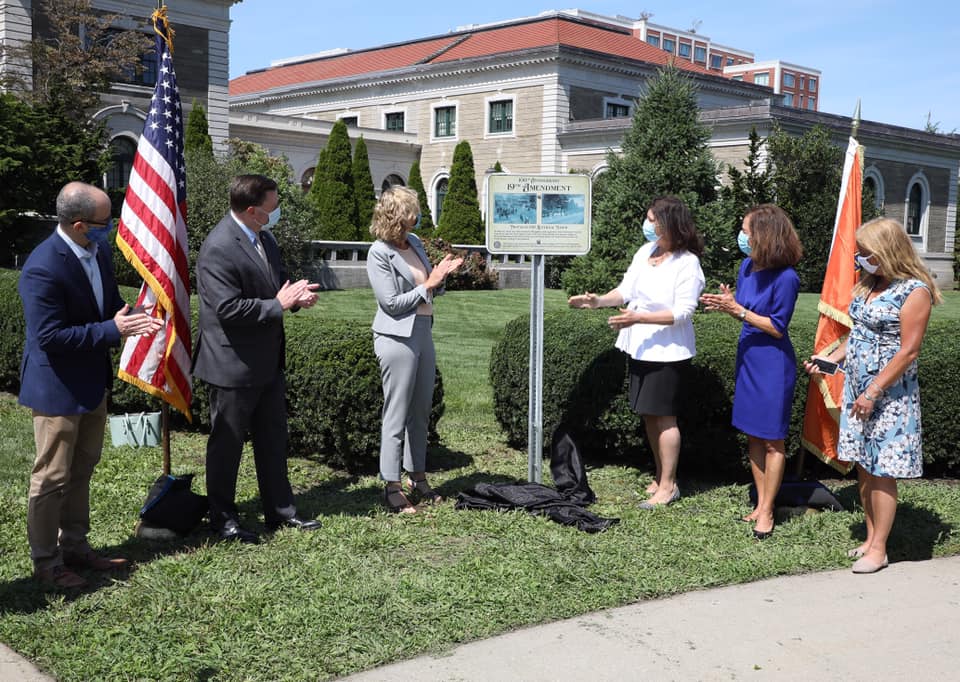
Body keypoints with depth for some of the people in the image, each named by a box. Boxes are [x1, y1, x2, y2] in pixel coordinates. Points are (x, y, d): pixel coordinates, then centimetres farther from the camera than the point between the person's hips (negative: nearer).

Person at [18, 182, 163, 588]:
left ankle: (75, 547, 36)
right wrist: (112, 330, -27)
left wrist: (132, 318, -9)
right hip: (57, 387, -9)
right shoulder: (43, 269, -27)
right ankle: (46, 561, 23)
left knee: (81, 472, 20)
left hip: (92, 382, 9)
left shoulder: (99, 250, -1)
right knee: (52, 478, 6)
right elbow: (49, 336, -26)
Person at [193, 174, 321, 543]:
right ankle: (222, 518, 22)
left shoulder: (265, 238, 7)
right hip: (234, 364, -9)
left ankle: (280, 510, 30)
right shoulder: (218, 249, -22)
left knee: (273, 438, 17)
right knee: (227, 442, 7)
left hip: (268, 361, 9)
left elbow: (278, 279, 20)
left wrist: (296, 294, -2)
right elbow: (228, 308, -26)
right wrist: (279, 305, -20)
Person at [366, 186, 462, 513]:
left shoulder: (414, 242, 10)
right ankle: (392, 488, 7)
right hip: (397, 337, -8)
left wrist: (440, 276, -3)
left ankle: (417, 478, 27)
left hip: (423, 333, 8)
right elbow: (392, 302, -15)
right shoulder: (379, 253, -12)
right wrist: (428, 285, -13)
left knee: (421, 412, 14)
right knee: (396, 416, -1)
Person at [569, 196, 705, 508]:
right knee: (648, 414, 14)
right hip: (640, 348, 8)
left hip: (667, 351, -8)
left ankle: (668, 485, 10)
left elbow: (683, 312, -20)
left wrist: (639, 318, -29)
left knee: (663, 416, -2)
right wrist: (598, 300, -8)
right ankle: (661, 477, 27)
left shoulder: (688, 263, -15)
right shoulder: (645, 251, 6)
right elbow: (626, 290, 10)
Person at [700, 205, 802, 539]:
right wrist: (727, 302, -9)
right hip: (748, 358, 8)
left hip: (772, 364, -8)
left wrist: (738, 311, -20)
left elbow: (777, 327, -16)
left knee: (772, 441, 3)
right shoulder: (748, 266, 3)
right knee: (753, 436, 14)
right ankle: (761, 504, 25)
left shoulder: (786, 278, -19)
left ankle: (766, 512, 13)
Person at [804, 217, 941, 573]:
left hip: (889, 395, -7)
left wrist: (873, 392, -19)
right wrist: (831, 358, 6)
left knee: (881, 473, 0)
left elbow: (908, 351, -17)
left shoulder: (914, 291, -15)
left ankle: (878, 549, 10)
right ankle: (871, 538, 25)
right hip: (857, 388, 7)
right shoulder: (868, 284, 8)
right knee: (863, 468, 12)